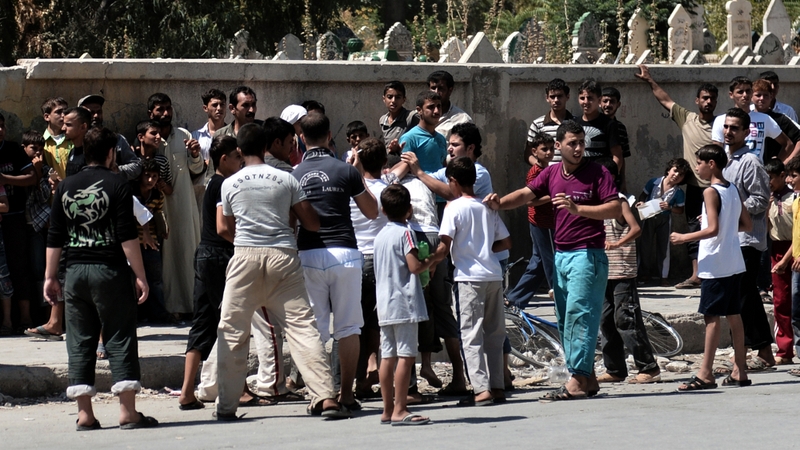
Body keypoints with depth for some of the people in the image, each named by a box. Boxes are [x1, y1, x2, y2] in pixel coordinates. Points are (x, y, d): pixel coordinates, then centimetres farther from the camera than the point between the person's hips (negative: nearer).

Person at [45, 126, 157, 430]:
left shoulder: (66, 187, 8)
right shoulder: (116, 186, -5)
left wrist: (51, 277, 15)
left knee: (80, 342, 7)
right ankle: (128, 413, -3)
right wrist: (140, 276, -7)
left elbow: (55, 238, 9)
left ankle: (85, 415, 5)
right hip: (110, 270, -4)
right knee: (120, 339, 0)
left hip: (75, 271, 4)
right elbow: (127, 236, -10)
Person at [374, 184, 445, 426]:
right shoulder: (405, 233, -9)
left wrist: (428, 261, 23)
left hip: (384, 304, 8)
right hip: (404, 303, -8)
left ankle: (388, 409, 11)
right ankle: (399, 410, -12)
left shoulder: (381, 235, 14)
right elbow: (415, 266, -17)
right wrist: (434, 257, -1)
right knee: (406, 355, -8)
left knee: (388, 356, 8)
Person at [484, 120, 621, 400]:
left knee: (579, 314, -14)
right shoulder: (551, 174, 12)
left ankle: (578, 380, -17)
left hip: (588, 254, -7)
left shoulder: (597, 173, -5)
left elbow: (615, 209, -12)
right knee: (565, 319, 8)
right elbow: (527, 194, 4)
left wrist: (577, 209, -21)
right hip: (561, 254, 7)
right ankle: (587, 378, 14)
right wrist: (499, 203, -14)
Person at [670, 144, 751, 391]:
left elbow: (713, 229, -21)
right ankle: (740, 371, 13)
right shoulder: (733, 189, 10)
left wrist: (683, 237, -12)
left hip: (715, 266, -8)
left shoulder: (711, 192, -13)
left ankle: (705, 374, -8)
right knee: (733, 315, 11)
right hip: (734, 263, 8)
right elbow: (747, 224, 14)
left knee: (712, 317, -7)